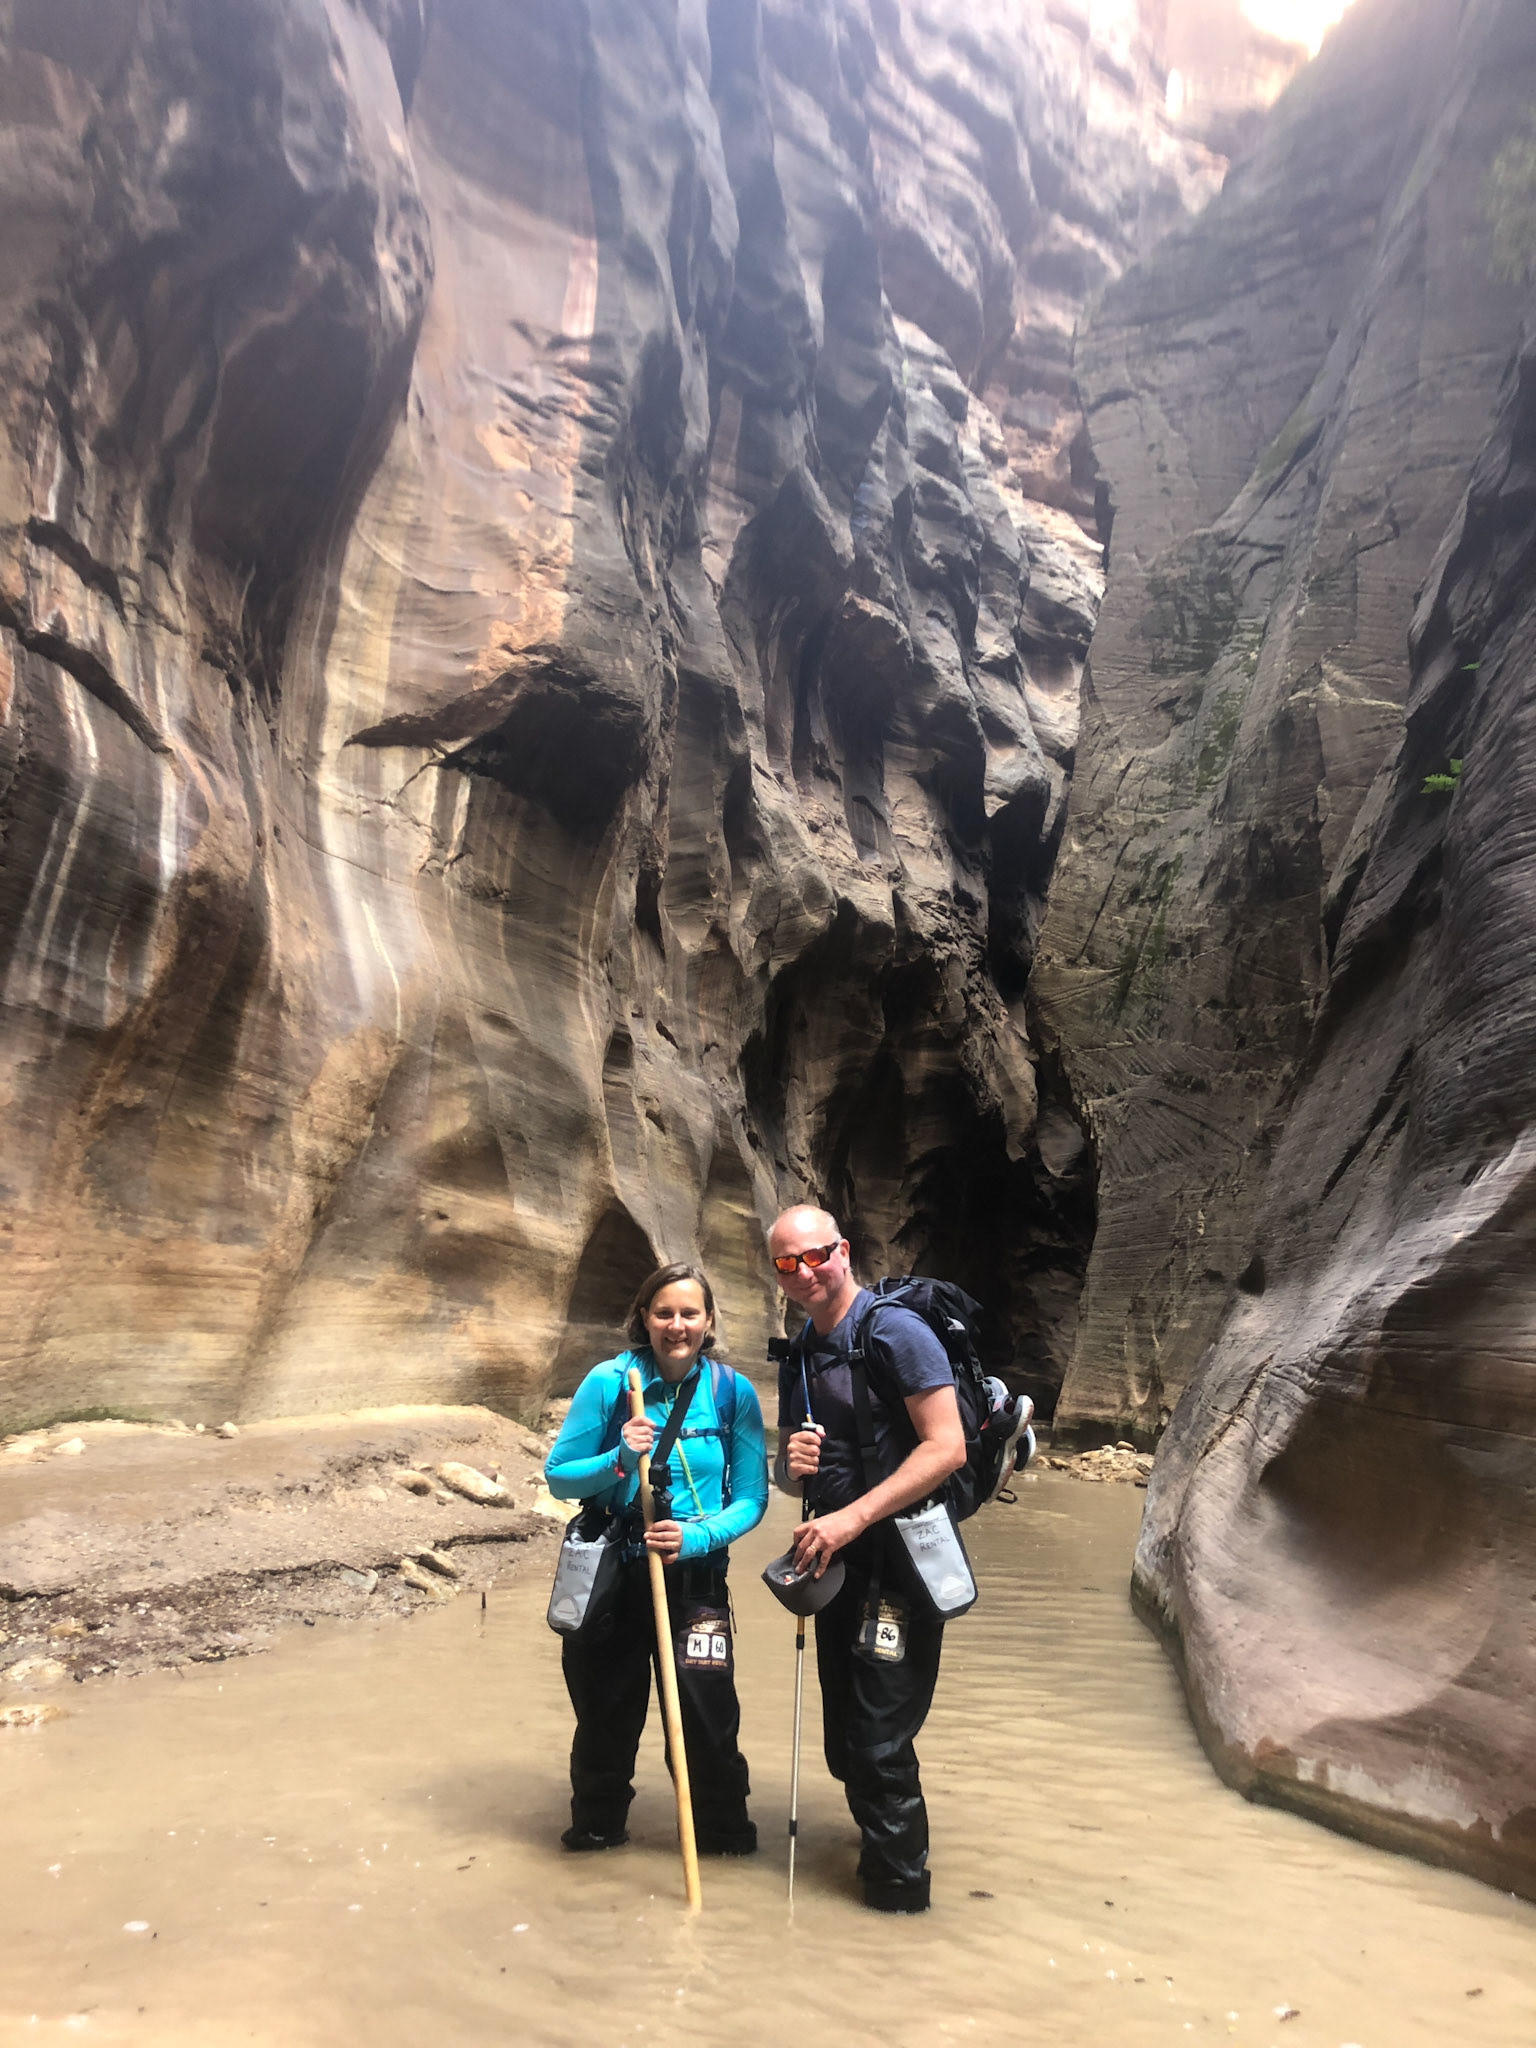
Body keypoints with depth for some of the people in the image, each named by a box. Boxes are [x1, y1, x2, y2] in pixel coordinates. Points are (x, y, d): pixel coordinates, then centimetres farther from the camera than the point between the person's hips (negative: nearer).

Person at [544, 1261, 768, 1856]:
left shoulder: (731, 1390, -7)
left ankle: (724, 1830, 28)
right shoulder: (609, 1381, -10)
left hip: (695, 1577, 0)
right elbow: (558, 1476, -5)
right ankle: (597, 1823, 42)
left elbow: (751, 1497, -6)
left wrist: (698, 1536, -22)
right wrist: (618, 1462, -23)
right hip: (610, 1575, 0)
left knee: (708, 1715, 0)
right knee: (606, 1714, 15)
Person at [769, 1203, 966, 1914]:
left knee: (878, 1746, -2)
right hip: (836, 1562, 8)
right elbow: (789, 1475, 20)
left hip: (899, 1563, -8)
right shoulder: (797, 1357, 11)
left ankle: (900, 1895, 18)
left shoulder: (895, 1330, -14)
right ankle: (880, 1851, 41)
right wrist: (791, 1463, -6)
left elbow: (947, 1448, -21)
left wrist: (851, 1517, -24)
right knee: (845, 1746, 18)